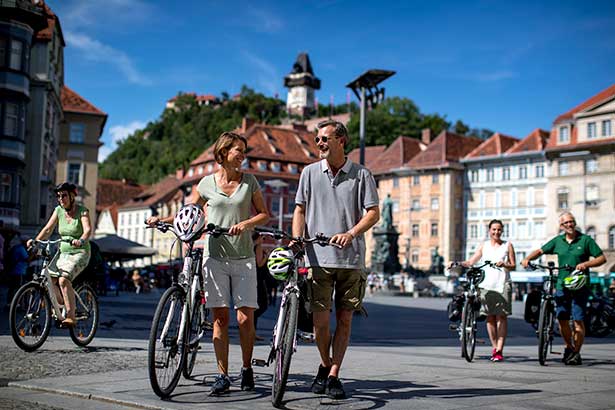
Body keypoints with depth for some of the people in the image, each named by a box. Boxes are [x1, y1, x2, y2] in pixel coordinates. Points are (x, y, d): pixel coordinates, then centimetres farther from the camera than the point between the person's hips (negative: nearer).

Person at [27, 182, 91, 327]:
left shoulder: (82, 211, -10)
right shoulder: (58, 210, 5)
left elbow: (88, 229, -26)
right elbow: (48, 229, 1)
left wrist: (81, 240, -47)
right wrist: (35, 240, -16)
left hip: (79, 252, -5)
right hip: (63, 251, 6)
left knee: (63, 280, -27)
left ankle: (71, 316, -21)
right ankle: (62, 305, 13)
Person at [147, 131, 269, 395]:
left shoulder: (249, 181, 6)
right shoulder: (207, 183, 6)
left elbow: (264, 214, 7)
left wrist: (245, 224, -12)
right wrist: (161, 220, -1)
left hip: (243, 258, 0)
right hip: (215, 257, 0)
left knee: (245, 318, -4)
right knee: (220, 318, 0)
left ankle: (247, 369, 15)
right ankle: (222, 376, 6)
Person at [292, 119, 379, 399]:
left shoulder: (361, 175, 4)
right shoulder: (310, 173, 9)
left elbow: (373, 213, -1)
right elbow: (300, 210, 10)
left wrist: (350, 234, -18)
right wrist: (297, 239, -7)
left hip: (351, 258, 0)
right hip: (318, 258, 0)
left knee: (344, 319, 3)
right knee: (320, 320, -4)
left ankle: (334, 376, 14)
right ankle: (325, 366, 21)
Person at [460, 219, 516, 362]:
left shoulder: (507, 245, 11)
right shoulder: (484, 245, 15)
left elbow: (513, 265, 7)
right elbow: (471, 262, 11)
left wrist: (504, 264, -14)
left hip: (503, 285, -2)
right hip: (487, 285, 2)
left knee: (501, 316, -8)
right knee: (490, 317, 2)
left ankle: (499, 350, -8)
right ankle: (494, 347, 12)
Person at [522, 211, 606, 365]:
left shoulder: (586, 240, 0)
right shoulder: (557, 241, 9)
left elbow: (602, 258, -2)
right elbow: (540, 251, 14)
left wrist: (586, 264, -18)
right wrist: (527, 258, -4)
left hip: (580, 286, -3)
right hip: (562, 286, 3)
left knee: (578, 320, -6)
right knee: (562, 319, 4)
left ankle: (577, 353, 6)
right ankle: (569, 348, 25)